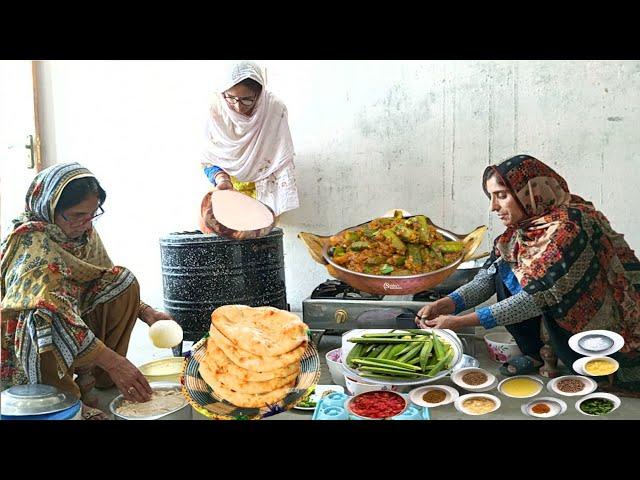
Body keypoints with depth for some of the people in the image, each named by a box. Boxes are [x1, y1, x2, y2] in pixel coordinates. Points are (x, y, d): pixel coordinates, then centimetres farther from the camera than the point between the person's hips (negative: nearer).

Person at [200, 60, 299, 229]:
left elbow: (282, 161, -19)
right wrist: (221, 179, -30)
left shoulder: (275, 109, -24)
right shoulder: (218, 109, -18)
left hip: (261, 185, -2)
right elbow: (209, 158, -9)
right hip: (228, 185, 2)